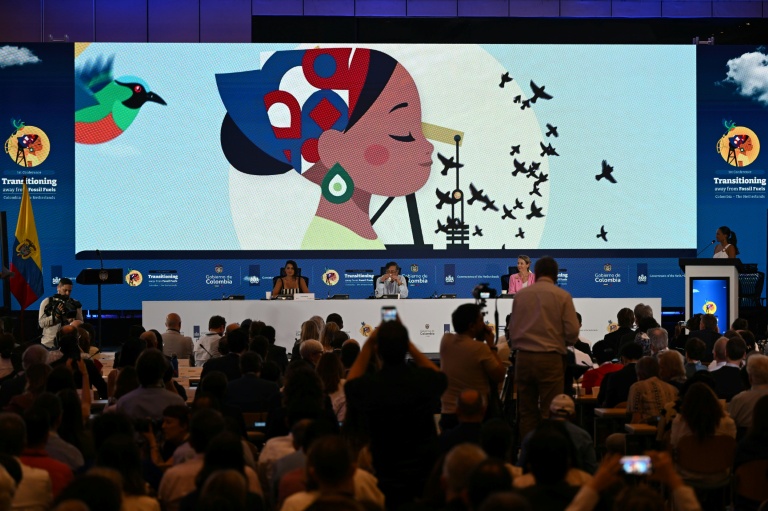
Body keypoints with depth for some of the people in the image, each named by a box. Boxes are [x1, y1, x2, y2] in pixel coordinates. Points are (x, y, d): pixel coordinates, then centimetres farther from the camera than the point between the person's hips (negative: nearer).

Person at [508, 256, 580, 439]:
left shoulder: (520, 295, 4)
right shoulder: (562, 296, -4)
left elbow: (512, 329, 10)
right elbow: (572, 331, -5)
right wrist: (566, 342, 16)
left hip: (524, 357, 3)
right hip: (550, 358, -3)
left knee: (527, 411, 9)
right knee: (549, 411, -1)